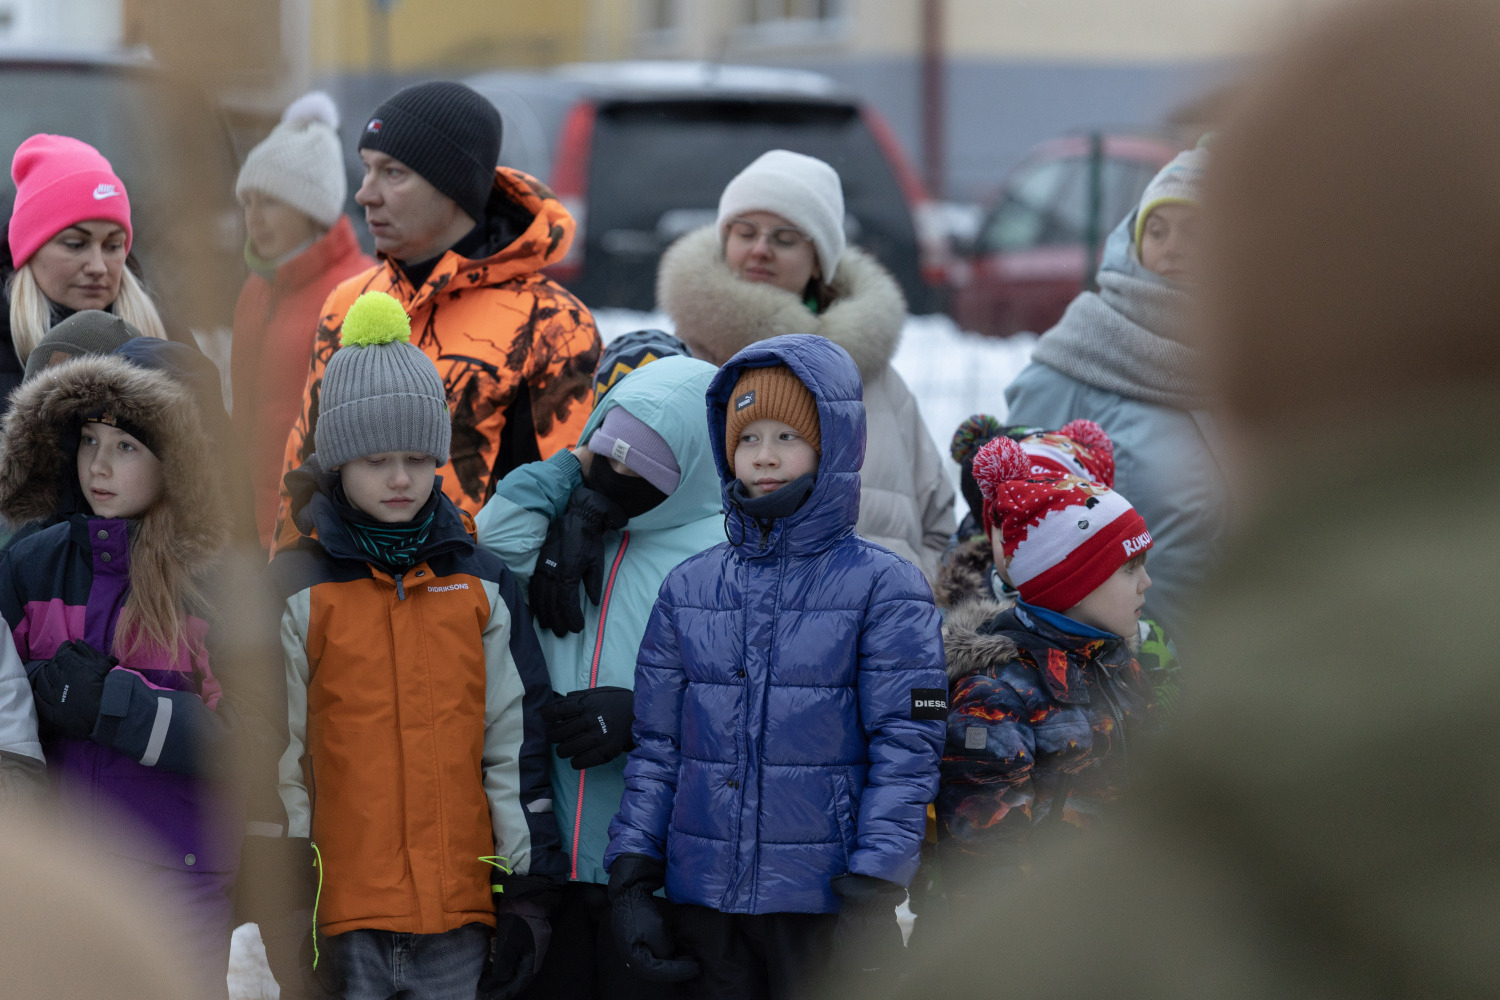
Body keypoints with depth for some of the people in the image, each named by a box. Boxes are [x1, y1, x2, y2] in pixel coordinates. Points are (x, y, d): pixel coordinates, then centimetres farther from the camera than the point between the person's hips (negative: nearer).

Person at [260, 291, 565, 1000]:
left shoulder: (483, 587, 8)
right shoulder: (296, 592, 0)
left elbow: (518, 742, 9)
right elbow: (270, 755, 1)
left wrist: (529, 889, 5)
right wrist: (282, 910, -2)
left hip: (462, 912, 2)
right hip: (340, 916, -2)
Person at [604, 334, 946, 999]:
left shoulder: (884, 587, -2)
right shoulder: (688, 588, 10)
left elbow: (905, 750, -6)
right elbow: (657, 745, 12)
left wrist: (873, 895, -13)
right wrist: (632, 878, 5)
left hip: (824, 898, -3)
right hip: (704, 898, 4)